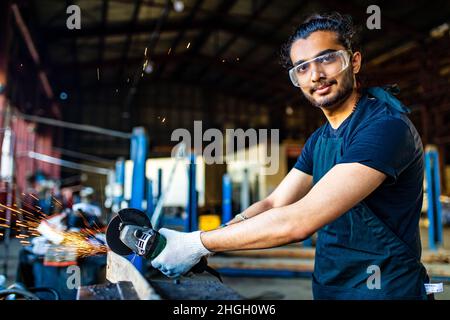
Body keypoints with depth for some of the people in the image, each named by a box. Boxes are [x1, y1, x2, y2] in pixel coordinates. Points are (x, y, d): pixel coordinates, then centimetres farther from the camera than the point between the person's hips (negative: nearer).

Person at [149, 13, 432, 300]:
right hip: (328, 289, 7)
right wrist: (196, 245, -11)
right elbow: (273, 204, 2)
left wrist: (198, 244, -22)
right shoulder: (318, 141, 6)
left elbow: (298, 222, -29)